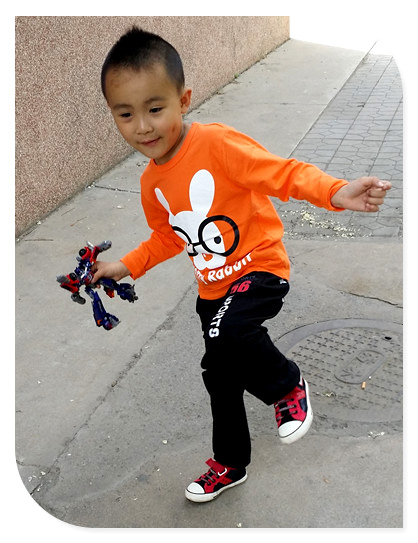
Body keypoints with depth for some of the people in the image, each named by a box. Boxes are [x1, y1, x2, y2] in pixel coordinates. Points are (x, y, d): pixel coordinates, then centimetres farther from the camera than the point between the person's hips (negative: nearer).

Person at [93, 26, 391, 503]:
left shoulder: (218, 144, -22)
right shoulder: (151, 184, 0)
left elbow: (283, 173, -25)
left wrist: (335, 192, -41)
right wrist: (126, 266, 8)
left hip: (260, 269, -7)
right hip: (213, 286, 8)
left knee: (226, 334, -36)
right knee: (220, 378, 19)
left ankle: (288, 386, -2)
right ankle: (229, 465, 44)